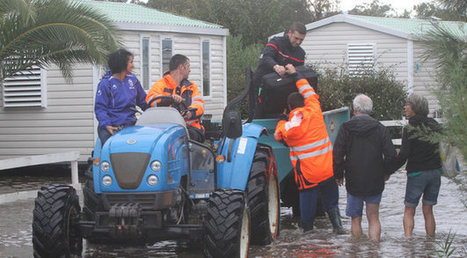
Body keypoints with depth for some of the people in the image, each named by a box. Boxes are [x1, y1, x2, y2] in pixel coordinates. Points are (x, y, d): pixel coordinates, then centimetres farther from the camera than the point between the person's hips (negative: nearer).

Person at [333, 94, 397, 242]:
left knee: (356, 219, 8)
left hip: (353, 181, -1)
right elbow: (391, 154, -5)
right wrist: (386, 172, 12)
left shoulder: (346, 128, -6)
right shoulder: (379, 128, -2)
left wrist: (338, 175, 6)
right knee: (374, 218, 8)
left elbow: (337, 155, -7)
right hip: (375, 182, 1)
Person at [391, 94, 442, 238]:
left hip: (416, 173, -5)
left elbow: (403, 155, -14)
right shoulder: (434, 124, 4)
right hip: (435, 171, 5)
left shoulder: (409, 129, -12)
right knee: (428, 210, 13)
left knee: (409, 210, 3)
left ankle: (408, 238, -12)